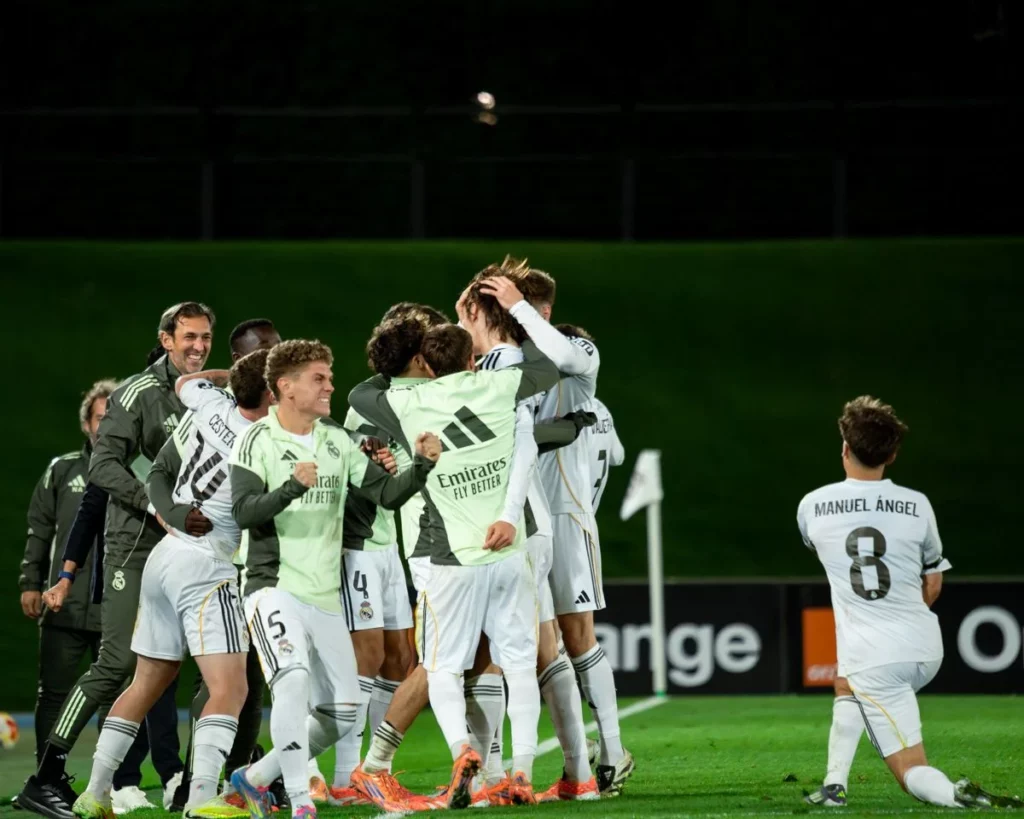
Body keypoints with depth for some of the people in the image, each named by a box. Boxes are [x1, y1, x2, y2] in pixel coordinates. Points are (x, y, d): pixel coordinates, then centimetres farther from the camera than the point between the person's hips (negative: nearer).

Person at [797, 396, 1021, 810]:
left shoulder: (812, 506, 0)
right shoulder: (918, 506, 2)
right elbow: (933, 585, 13)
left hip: (871, 659, -4)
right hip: (927, 649, 4)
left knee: (912, 772, 0)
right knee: (848, 688, 34)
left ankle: (959, 796, -31)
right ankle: (835, 785, 23)